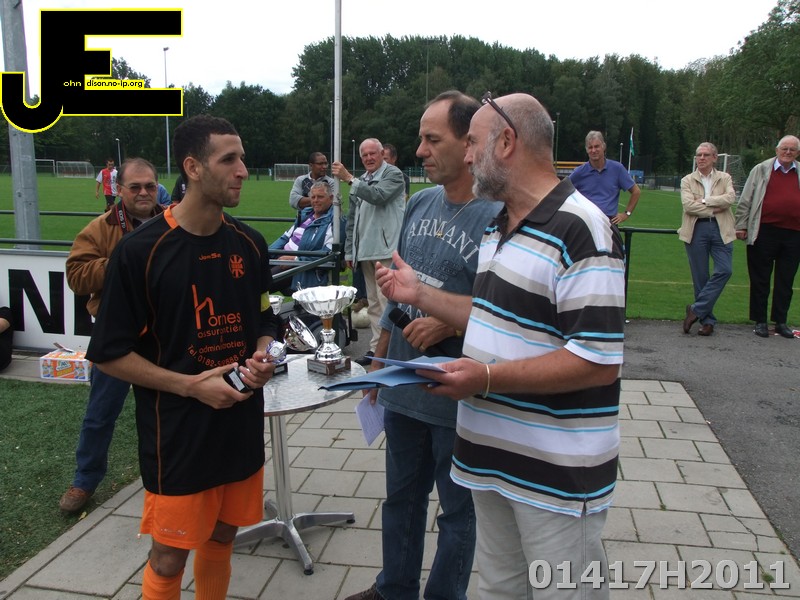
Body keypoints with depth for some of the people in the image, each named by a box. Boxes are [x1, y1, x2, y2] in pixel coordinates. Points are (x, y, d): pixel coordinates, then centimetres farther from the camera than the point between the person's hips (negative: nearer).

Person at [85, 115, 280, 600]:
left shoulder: (250, 244, 1)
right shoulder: (141, 250, -15)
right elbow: (110, 354, -10)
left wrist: (262, 356, -8)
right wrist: (192, 385, -18)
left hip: (241, 425, 5)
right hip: (178, 434, -4)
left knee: (221, 537, 20)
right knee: (169, 558, 9)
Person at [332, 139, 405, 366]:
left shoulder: (393, 174, 0)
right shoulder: (361, 181, 20)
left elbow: (378, 196, -19)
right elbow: (352, 218, 22)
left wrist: (349, 179, -19)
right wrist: (349, 251, 18)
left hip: (386, 249, -8)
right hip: (365, 251, 8)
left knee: (387, 301, -11)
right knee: (373, 302, 11)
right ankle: (376, 347, 18)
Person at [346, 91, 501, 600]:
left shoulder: (495, 218, -16)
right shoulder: (419, 203, 5)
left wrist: (449, 324, -25)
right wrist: (379, 360, 16)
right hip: (403, 389, 7)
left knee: (456, 510, 14)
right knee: (401, 498, 23)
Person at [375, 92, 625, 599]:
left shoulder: (580, 230, -19)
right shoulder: (499, 227, 11)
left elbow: (600, 359, -24)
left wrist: (488, 378, -25)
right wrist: (420, 294, 11)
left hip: (557, 475, -8)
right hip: (492, 456, 9)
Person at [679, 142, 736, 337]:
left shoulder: (725, 178, 12)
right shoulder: (687, 180, 9)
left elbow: (730, 198, -7)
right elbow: (688, 205, -7)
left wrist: (704, 200, -11)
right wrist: (714, 210, -10)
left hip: (720, 229, 1)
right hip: (696, 230, -1)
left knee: (725, 270, -14)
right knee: (700, 277, 1)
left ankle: (697, 309, -5)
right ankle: (707, 319, 9)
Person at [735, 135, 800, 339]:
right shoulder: (761, 170, 5)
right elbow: (745, 201, 4)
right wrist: (741, 225, -2)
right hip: (764, 232, -2)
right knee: (760, 279, 4)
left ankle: (781, 322, 17)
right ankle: (760, 321, 13)